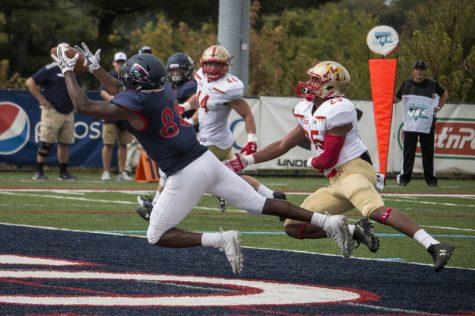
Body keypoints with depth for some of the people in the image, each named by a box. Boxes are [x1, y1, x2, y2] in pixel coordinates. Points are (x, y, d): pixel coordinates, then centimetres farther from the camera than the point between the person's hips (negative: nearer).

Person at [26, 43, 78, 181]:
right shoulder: (50, 70, -9)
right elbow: (30, 83, -11)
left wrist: (74, 103, 13)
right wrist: (42, 99, -13)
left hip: (68, 112, 7)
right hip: (52, 111, -7)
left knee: (64, 143, 9)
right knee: (46, 142, -7)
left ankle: (63, 173, 15)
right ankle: (39, 172, -3)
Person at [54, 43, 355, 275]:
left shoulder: (132, 107, -15)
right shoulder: (163, 89, 7)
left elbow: (84, 105, -4)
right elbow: (126, 92, 29)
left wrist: (68, 70, 8)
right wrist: (95, 68, 33)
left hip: (186, 176, -7)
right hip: (207, 159, 7)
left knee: (157, 237, 6)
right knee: (259, 204, 10)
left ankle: (221, 239, -13)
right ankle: (328, 221, -1)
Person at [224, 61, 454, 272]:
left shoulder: (337, 110, -13)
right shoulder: (308, 110, 17)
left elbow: (328, 159, -14)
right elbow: (282, 146, 26)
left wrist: (311, 162, 10)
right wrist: (243, 162, 24)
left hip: (353, 171, -10)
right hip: (336, 181, 10)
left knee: (374, 210, -37)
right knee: (293, 227, 6)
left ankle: (435, 246, -43)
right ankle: (356, 231, 2)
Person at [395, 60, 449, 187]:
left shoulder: (432, 84, 3)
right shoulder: (407, 84, 6)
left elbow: (445, 95, 17)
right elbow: (396, 98, 12)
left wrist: (438, 108, 6)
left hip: (427, 124, -1)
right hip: (410, 124, 1)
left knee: (428, 151, 2)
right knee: (408, 151, 0)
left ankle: (430, 178, 8)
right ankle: (404, 177, 3)